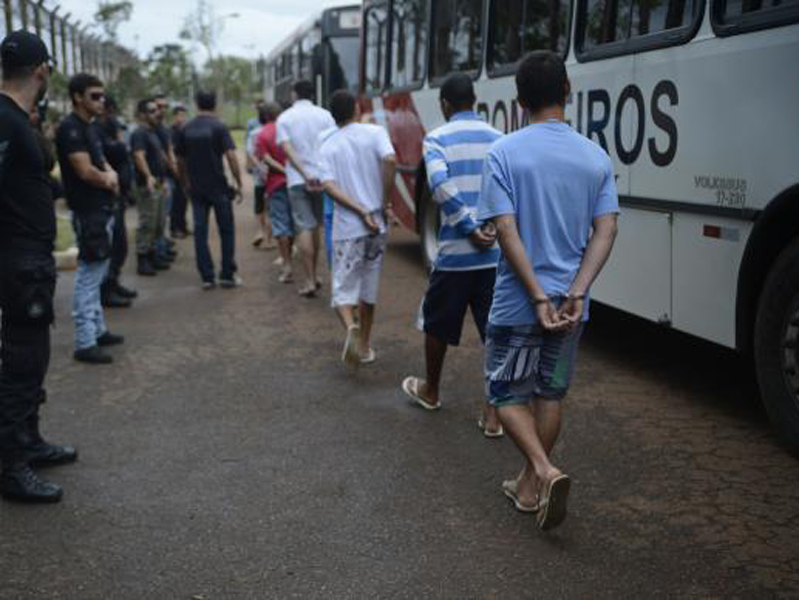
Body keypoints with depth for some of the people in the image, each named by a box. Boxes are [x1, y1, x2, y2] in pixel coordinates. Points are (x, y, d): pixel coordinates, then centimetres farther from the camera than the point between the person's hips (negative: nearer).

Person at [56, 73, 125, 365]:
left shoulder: (91, 126, 13)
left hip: (101, 209, 10)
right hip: (88, 212, -10)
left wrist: (110, 174, -6)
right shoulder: (70, 128, -16)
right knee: (89, 275, -7)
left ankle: (98, 330, 27)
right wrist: (108, 181, -3)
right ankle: (85, 343, -2)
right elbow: (85, 171, -22)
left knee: (96, 273, 16)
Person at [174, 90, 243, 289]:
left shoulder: (186, 129, 5)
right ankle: (227, 275, 8)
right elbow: (231, 156, -15)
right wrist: (239, 184, -9)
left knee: (200, 231, 7)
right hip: (218, 187, -3)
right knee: (226, 230, 7)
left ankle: (207, 277, 6)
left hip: (196, 188, 4)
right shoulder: (218, 127, -7)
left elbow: (180, 161, 10)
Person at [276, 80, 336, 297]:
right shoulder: (324, 115, 3)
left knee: (304, 228, -1)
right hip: (322, 177, 2)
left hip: (297, 179, -2)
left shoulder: (284, 118, 2)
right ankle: (313, 275, 24)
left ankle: (309, 281, -5)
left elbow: (287, 149, -11)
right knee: (315, 226, 16)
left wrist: (305, 175, -18)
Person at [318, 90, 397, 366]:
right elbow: (390, 160, -19)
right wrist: (385, 202, -9)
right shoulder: (375, 133, 0)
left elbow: (329, 186, -10)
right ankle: (365, 345, 24)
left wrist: (360, 212, -12)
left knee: (343, 290, 5)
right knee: (368, 289, 16)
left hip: (346, 228, -1)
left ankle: (351, 328, -25)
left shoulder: (327, 146, 5)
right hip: (376, 225, 1)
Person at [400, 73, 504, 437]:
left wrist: (470, 229, -16)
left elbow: (440, 184, -19)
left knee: (438, 325, 18)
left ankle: (430, 391, 37)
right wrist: (491, 228, -1)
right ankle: (493, 414, 7)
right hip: (497, 253, 3)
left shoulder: (437, 139, -2)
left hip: (455, 253, -2)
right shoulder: (499, 139, 10)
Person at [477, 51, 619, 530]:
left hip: (517, 303, -4)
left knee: (508, 392, 12)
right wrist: (576, 294, -12)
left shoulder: (505, 153, -9)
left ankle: (545, 471, -9)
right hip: (569, 304, 4)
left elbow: (506, 231, -17)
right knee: (550, 394, 18)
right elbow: (606, 231, -6)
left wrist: (538, 298, -16)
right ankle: (531, 486, 28)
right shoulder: (596, 157, 2)